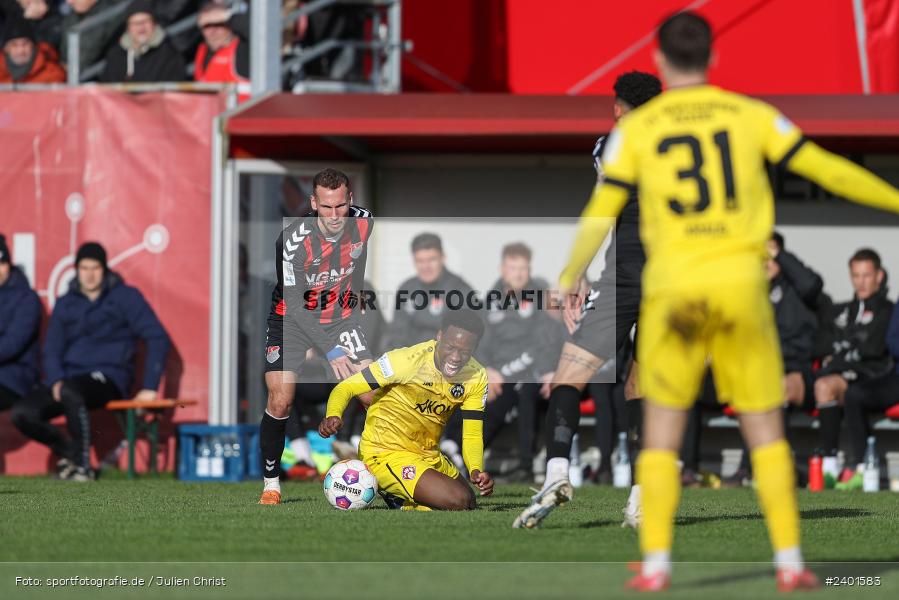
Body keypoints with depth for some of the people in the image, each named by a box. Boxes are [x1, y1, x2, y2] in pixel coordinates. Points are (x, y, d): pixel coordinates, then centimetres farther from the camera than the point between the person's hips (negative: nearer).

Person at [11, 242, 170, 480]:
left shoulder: (125, 297, 3)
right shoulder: (65, 304, 16)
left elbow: (157, 338, -3)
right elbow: (51, 350, 14)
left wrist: (149, 387, -13)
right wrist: (55, 381, -10)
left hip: (108, 378, -5)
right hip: (68, 377, 5)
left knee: (70, 391, -39)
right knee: (22, 413, -18)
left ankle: (83, 465, -25)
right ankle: (68, 451, 8)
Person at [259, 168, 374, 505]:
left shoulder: (364, 222, -14)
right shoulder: (292, 241, -27)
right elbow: (296, 304, -25)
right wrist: (330, 352, -29)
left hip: (341, 316, 3)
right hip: (293, 320, -3)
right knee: (280, 402, -14)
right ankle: (271, 484, 3)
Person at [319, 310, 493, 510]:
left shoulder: (477, 378, -7)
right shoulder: (407, 360, -24)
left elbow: (472, 434, -2)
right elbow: (347, 387, -20)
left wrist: (476, 470, -23)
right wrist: (333, 416, -42)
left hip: (428, 455, 7)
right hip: (386, 454, -7)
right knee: (458, 501, -22)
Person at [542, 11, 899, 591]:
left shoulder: (637, 128, 3)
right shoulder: (750, 115, 3)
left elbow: (600, 214, 4)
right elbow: (827, 169, 4)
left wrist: (569, 280, 19)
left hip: (673, 288, 0)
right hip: (740, 283, 0)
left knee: (662, 430, 9)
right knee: (766, 430, 8)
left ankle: (656, 564, 2)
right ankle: (790, 561, 3)